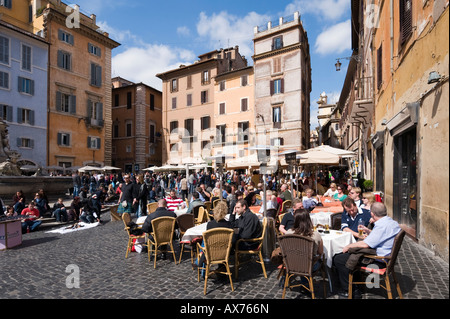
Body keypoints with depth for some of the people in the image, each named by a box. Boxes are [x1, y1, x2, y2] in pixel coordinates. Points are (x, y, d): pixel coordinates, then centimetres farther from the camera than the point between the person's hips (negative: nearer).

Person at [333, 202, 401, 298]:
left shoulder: (382, 226, -26)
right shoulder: (393, 222, 6)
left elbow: (366, 244, -27)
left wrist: (349, 246, -13)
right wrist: (369, 231, 22)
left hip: (377, 260, -11)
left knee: (338, 259, -9)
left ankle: (348, 291, 7)